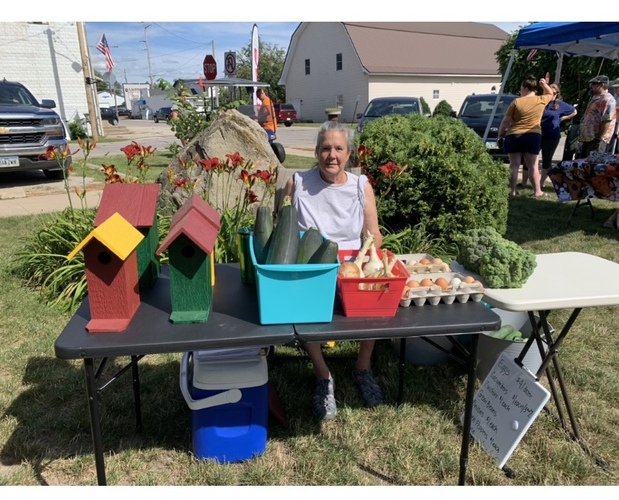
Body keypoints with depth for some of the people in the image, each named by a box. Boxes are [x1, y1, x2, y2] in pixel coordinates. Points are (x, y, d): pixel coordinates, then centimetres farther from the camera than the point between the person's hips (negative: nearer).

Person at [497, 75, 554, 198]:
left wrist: (500, 134, 8)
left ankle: (513, 191, 2)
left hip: (514, 136, -2)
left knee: (514, 165, 2)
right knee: (533, 165, 8)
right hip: (533, 136, 2)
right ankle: (537, 191, 8)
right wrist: (544, 84, 12)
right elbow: (550, 94, 28)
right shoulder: (541, 100, 4)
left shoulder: (516, 102, -4)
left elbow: (505, 121, -2)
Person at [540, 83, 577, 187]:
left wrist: (561, 118, 7)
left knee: (547, 160, 10)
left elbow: (574, 112, 15)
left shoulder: (560, 104, 2)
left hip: (552, 137, 1)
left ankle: (541, 183, 22)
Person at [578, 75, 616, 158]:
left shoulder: (607, 100, -14)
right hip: (587, 138, 11)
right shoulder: (595, 98, 20)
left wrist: (599, 138, -23)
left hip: (596, 140, -11)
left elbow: (607, 121, -22)